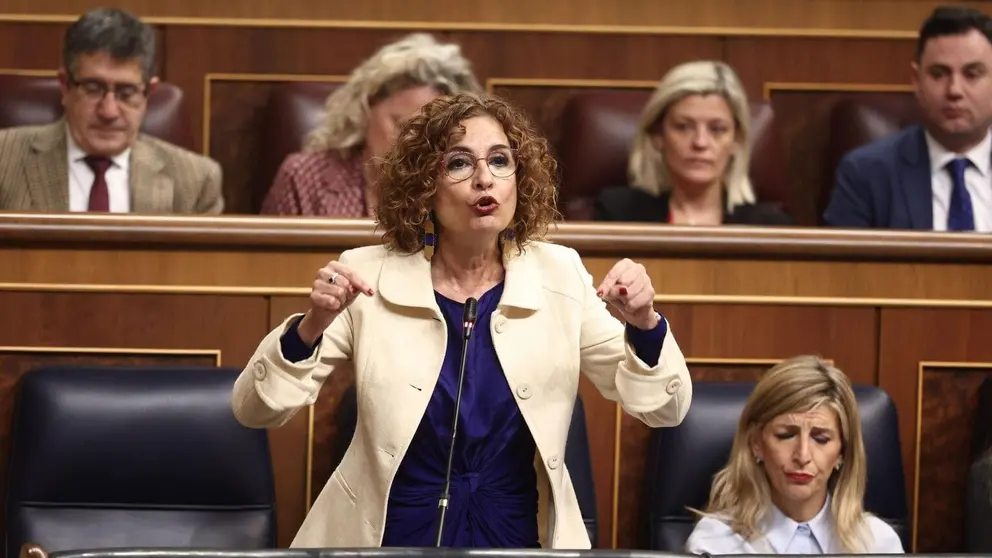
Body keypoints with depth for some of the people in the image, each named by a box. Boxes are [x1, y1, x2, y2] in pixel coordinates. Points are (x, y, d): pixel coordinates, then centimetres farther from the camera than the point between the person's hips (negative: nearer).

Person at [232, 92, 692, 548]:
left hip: (517, 536, 1)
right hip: (390, 536, -1)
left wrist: (643, 324, -22)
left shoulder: (558, 276, -4)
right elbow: (253, 410, -8)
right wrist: (311, 327, -27)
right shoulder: (370, 278, -8)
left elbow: (665, 410, -3)